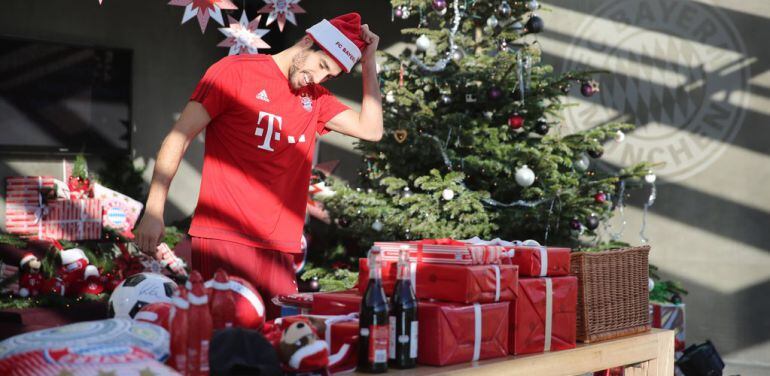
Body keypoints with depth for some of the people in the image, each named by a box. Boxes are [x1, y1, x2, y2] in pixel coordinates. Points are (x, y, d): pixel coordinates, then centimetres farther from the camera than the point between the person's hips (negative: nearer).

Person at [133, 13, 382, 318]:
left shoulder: (315, 98, 18)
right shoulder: (235, 71, 0)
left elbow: (371, 130, 11)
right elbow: (179, 136, -3)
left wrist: (368, 62, 7)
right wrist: (153, 212, -10)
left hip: (279, 249, 6)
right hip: (223, 239, -5)